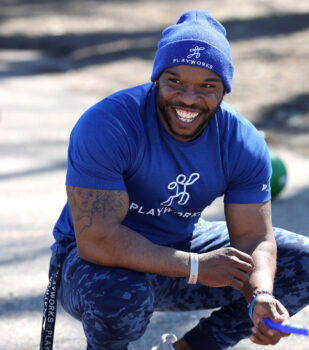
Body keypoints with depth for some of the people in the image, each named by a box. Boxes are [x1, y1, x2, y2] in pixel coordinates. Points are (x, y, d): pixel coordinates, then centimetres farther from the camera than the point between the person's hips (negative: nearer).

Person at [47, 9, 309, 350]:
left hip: (180, 245, 6)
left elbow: (252, 238, -12)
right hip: (94, 258, -5)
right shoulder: (106, 126, -28)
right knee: (120, 296, -41)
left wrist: (261, 297, -35)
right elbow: (96, 240, -33)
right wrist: (195, 267, -31)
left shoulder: (244, 143, -12)